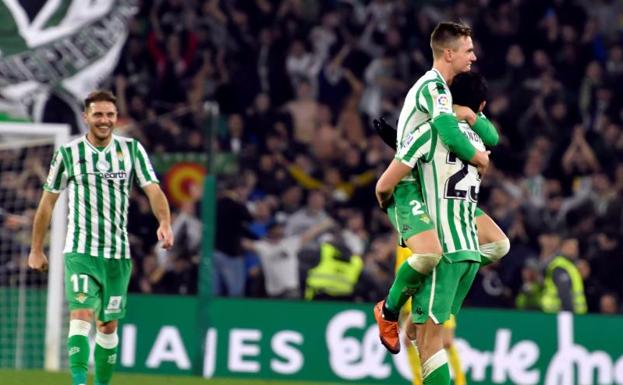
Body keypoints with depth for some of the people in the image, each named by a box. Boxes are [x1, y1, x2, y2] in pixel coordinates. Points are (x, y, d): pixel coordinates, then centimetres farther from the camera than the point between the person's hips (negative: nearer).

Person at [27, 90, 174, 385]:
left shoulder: (132, 149, 3)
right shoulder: (68, 153, 0)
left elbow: (153, 190, -6)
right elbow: (48, 201, 8)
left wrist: (164, 222, -26)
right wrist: (36, 249, 10)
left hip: (118, 252, 3)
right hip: (80, 250, -3)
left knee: (108, 325, 9)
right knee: (82, 313, -21)